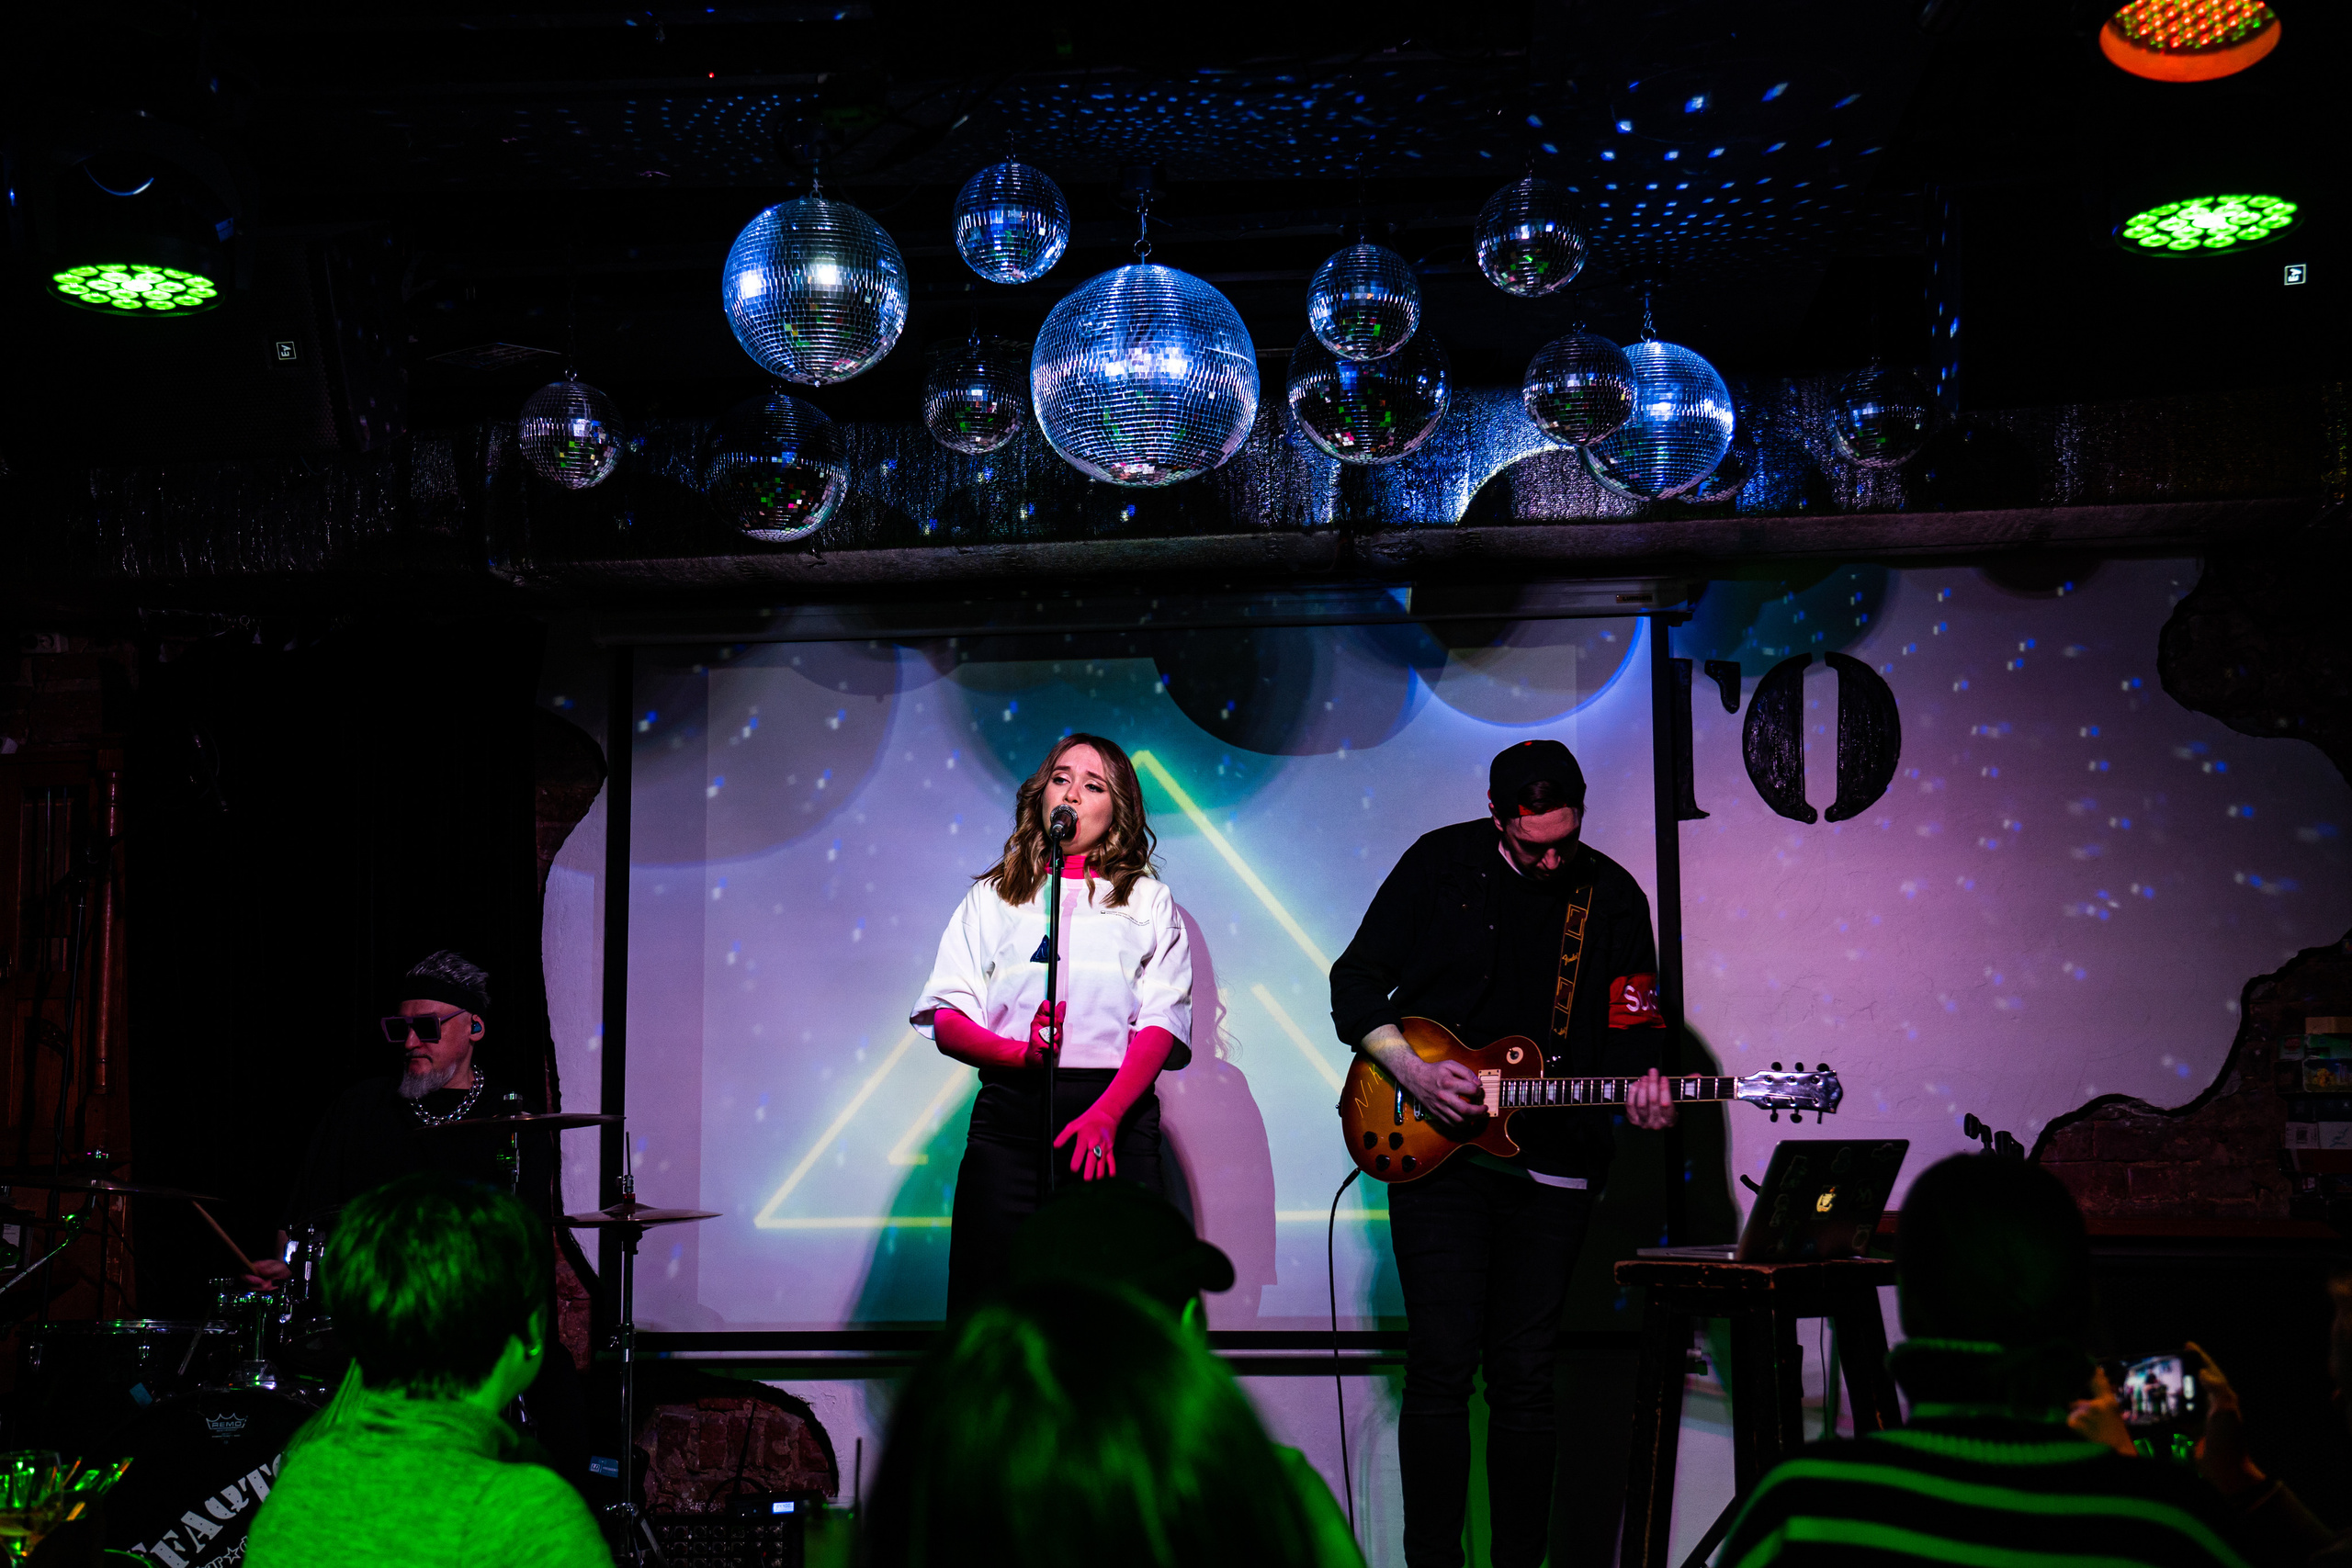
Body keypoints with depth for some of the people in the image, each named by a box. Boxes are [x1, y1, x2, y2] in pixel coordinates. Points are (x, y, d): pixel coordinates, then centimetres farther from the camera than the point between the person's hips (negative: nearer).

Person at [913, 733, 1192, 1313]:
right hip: (1011, 1113, 1)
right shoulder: (993, 897, 19)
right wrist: (1020, 1053, -12)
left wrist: (1104, 1114, -15)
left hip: (1117, 1112, -1)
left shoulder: (1147, 900, 16)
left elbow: (1162, 1022, 2)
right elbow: (946, 1019, 9)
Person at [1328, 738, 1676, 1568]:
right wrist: (1411, 1071, -11)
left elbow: (1631, 1036, 4)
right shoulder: (1438, 864, -1)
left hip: (1551, 1164, 1)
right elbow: (1355, 982, 3)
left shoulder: (1613, 898, 2)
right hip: (1433, 1152, -1)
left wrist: (1639, 1090, -18)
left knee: (1523, 1376, 6)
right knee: (1442, 1366, -5)